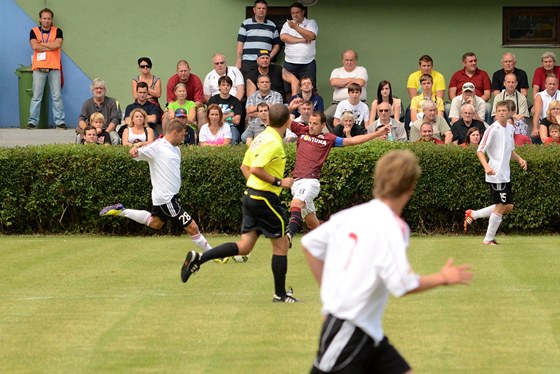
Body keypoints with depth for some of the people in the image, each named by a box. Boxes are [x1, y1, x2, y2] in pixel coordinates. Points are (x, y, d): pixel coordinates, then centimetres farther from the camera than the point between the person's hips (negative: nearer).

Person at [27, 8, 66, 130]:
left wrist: (42, 44, -3)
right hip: (39, 68, 0)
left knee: (57, 96, -2)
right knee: (36, 97, -3)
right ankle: (32, 121, 0)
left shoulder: (57, 31, 9)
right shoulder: (34, 31, 8)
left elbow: (58, 44, -9)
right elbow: (34, 46, -7)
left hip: (54, 68, 0)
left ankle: (60, 122, -1)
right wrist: (51, 47, -5)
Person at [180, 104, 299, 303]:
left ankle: (198, 258, -1)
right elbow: (256, 168, -26)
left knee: (244, 246, 8)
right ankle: (280, 294, 11)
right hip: (265, 199, -9)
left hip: (251, 195, 9)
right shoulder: (273, 143, -17)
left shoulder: (262, 137, 12)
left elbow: (245, 166, 18)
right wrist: (278, 182, -18)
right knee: (281, 245, 4)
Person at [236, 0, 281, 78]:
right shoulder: (246, 24, 8)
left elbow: (276, 45, 16)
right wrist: (238, 62, -4)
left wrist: (270, 56, -1)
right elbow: (240, 44, 5)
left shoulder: (272, 26, 13)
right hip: (247, 63, -1)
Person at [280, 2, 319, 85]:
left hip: (308, 64, -2)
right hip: (290, 63, 2)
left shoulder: (311, 23, 7)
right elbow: (283, 37, -6)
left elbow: (311, 36, -12)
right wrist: (302, 40, -9)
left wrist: (296, 27, -13)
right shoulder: (287, 24, 12)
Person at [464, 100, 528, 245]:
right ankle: (488, 239, 9)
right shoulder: (492, 129, -14)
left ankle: (473, 215, 20)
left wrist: (519, 159, 6)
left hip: (505, 175, 8)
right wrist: (486, 167, -30)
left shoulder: (510, 129, 10)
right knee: (501, 207, -5)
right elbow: (480, 151, -15)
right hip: (496, 175, -8)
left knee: (509, 207, 11)